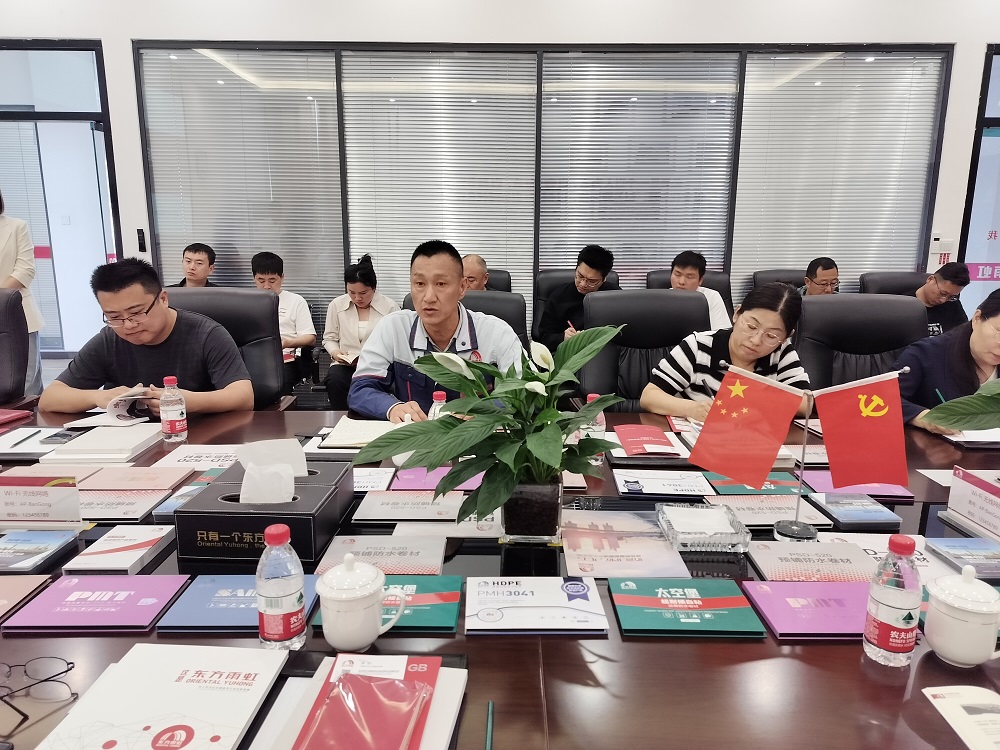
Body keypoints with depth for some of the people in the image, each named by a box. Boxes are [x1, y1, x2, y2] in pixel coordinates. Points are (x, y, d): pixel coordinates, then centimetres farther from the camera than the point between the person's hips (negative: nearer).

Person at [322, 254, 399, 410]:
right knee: (335, 381, -32)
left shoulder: (390, 307, 1)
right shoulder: (336, 305, 10)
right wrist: (335, 352, -3)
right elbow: (329, 338, 19)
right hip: (345, 364, 2)